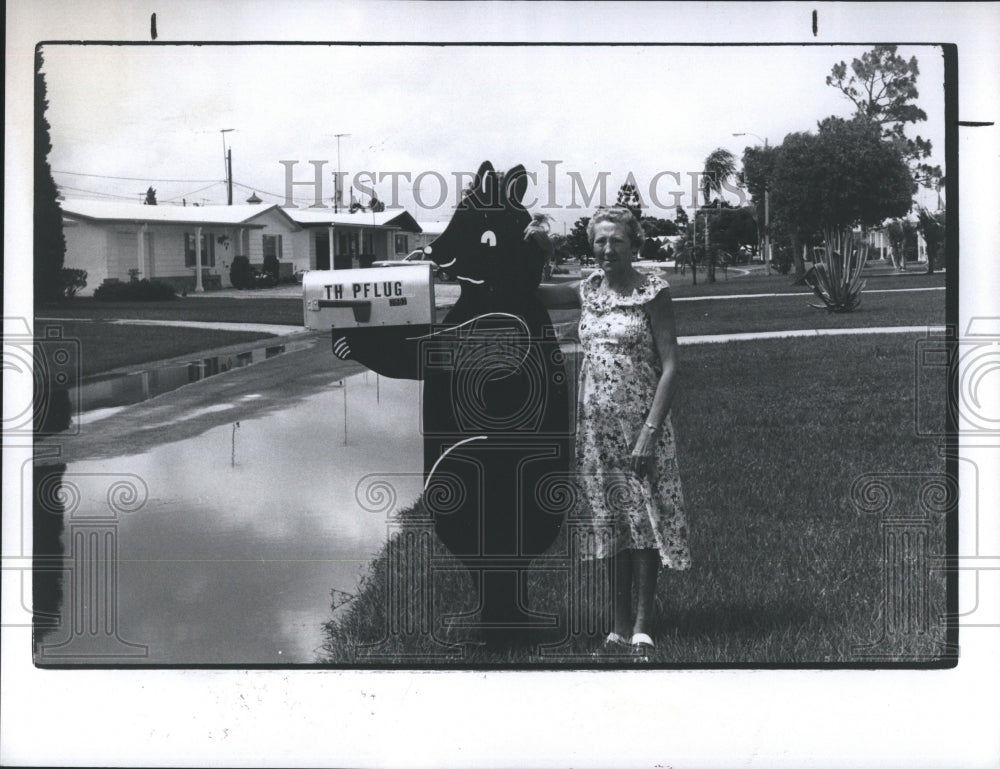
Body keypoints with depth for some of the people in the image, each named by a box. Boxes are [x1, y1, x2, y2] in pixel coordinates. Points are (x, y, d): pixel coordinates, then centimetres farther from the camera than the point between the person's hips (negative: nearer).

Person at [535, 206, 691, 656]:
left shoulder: (652, 293, -7)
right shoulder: (588, 291, 9)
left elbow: (670, 366, -11)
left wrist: (650, 431, -17)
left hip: (639, 424, -5)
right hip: (596, 424, 5)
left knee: (644, 520, -3)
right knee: (609, 522, 8)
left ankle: (642, 626, 4)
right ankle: (620, 626, 15)